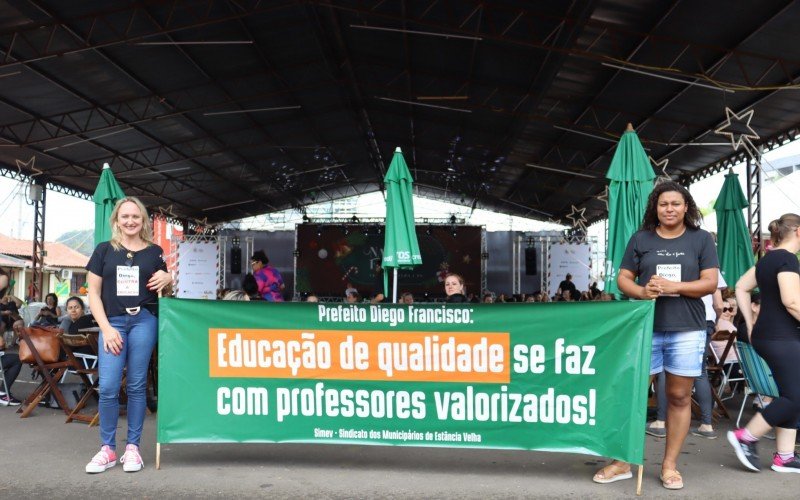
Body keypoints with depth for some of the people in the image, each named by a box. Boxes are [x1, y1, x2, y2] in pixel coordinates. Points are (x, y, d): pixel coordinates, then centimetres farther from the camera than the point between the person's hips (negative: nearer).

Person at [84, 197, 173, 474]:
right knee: (108, 387, -5)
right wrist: (106, 328, -5)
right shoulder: (104, 250, 7)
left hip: (144, 321, 0)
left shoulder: (154, 251, 9)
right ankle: (107, 449, 9)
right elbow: (93, 292, 5)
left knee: (137, 385, 3)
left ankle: (132, 447, 12)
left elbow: (162, 289, 17)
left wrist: (168, 279, -8)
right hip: (112, 322, 0)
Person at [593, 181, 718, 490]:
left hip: (687, 330, 0)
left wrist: (674, 286, -16)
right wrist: (642, 292, -13)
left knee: (679, 397, 6)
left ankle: (670, 465, 18)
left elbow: (710, 282, -1)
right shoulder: (640, 239, 8)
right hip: (645, 328, 1)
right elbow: (623, 279, 8)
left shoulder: (701, 239, 6)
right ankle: (623, 462, 13)